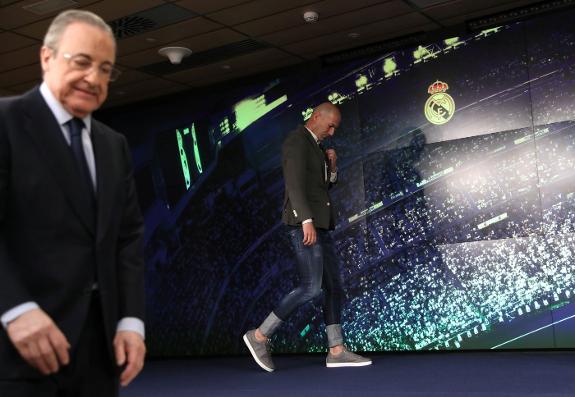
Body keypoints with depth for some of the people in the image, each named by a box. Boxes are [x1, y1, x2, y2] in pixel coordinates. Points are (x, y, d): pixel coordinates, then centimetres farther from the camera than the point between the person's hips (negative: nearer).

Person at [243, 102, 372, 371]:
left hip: (318, 224, 10)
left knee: (333, 286, 4)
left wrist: (332, 166, 6)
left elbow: (325, 185, 26)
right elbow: (294, 183, -20)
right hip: (304, 223, -10)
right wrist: (307, 221, -29)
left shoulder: (314, 146, 22)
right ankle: (260, 336, -6)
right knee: (310, 287, -14)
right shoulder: (296, 140, -8)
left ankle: (336, 351, 5)